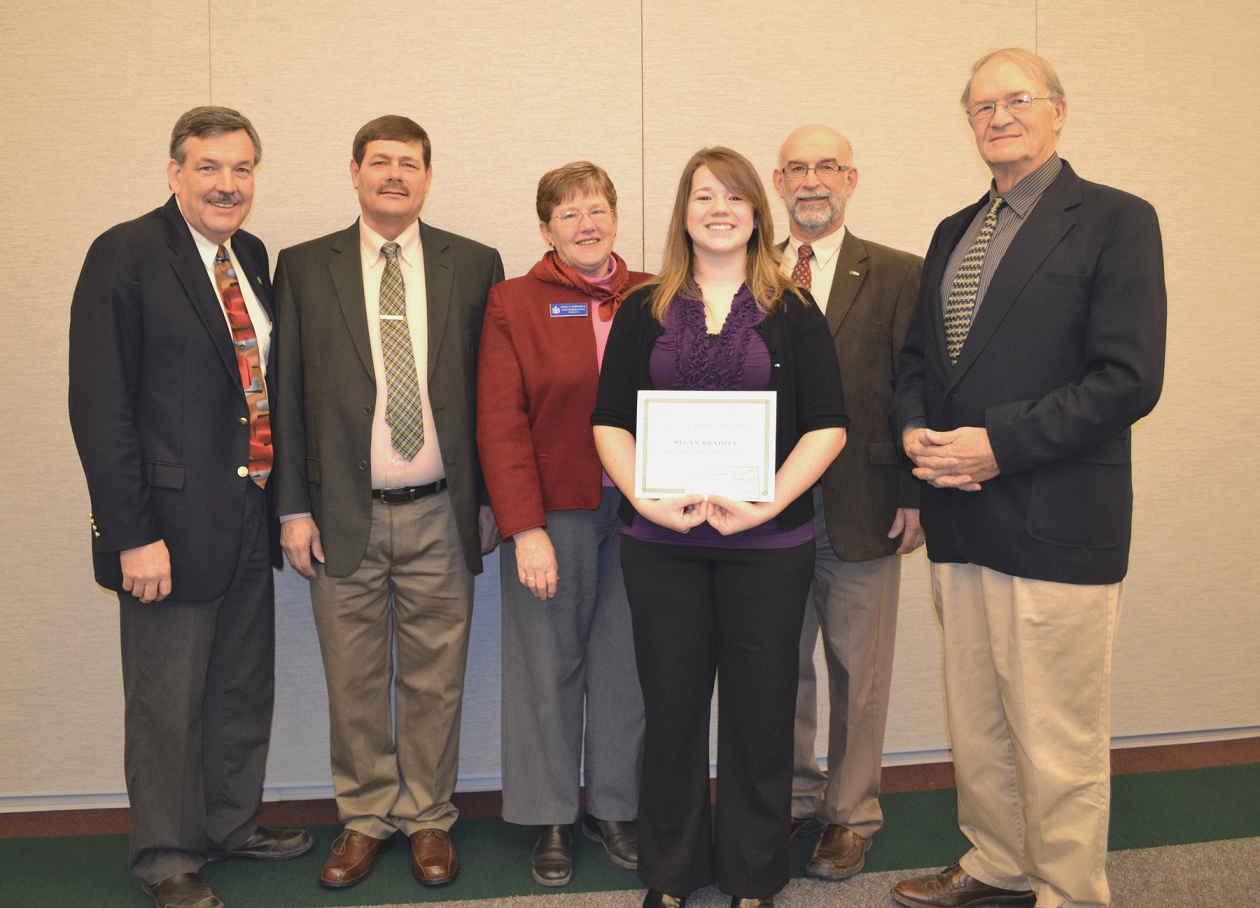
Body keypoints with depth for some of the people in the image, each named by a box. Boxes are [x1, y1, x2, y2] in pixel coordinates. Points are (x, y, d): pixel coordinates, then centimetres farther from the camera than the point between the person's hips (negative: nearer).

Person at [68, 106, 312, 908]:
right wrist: (133, 534, -18)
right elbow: (100, 405, -15)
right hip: (172, 526, -7)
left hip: (251, 521, 7)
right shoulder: (127, 254, -11)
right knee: (168, 704, 8)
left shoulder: (252, 258, 10)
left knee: (245, 689, 20)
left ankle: (234, 822, 39)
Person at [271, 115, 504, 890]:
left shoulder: (475, 266, 4)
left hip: (441, 514, 0)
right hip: (344, 515, 1)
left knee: (435, 679, 10)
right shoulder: (305, 267, 5)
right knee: (354, 681, 11)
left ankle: (429, 820, 27)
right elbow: (289, 395, 4)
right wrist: (294, 508, -1)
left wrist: (492, 499, 2)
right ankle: (365, 820, 29)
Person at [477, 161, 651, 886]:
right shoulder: (515, 304, 1)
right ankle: (552, 818, 24)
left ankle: (616, 807, 27)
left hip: (638, 509, 2)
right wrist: (525, 528, -12)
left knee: (627, 663, 9)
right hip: (553, 513, -2)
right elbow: (500, 423, -5)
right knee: (549, 668, 7)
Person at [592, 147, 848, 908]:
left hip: (769, 545, -1)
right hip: (660, 543, 1)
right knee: (671, 706, 10)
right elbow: (610, 422, 4)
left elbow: (828, 426, -3)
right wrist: (649, 501, -12)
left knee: (761, 709, 8)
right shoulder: (644, 312, 8)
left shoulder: (793, 313, 4)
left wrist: (763, 505, -14)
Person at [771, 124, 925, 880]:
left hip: (861, 512, -2)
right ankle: (795, 798, 32)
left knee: (859, 673, 10)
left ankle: (851, 816, 28)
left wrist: (914, 497, -8)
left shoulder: (897, 276, 1)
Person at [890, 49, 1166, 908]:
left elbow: (1129, 378, -14)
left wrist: (1000, 444, -18)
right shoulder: (955, 233, 17)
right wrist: (914, 428, -1)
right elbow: (918, 358, 20)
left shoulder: (1115, 219, -5)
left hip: (1056, 528, -7)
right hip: (960, 518, 7)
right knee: (976, 723, 17)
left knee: (1058, 739, 3)